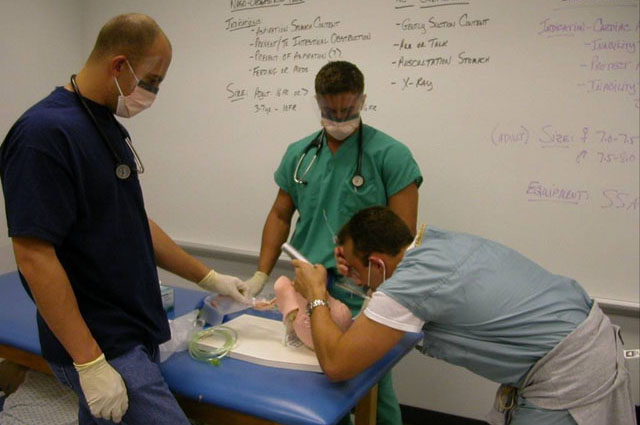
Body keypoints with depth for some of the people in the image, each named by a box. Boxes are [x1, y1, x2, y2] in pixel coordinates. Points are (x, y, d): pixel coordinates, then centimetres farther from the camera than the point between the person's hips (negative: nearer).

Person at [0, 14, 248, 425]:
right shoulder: (45, 133, -19)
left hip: (134, 333, 8)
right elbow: (34, 256, -22)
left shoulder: (109, 125, 8)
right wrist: (90, 363, -21)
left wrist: (209, 277, 13)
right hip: (100, 347, -8)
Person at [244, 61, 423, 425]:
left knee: (372, 387, 8)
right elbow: (280, 215, 13)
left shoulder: (390, 155, -8)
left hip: (363, 297, -4)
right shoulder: (298, 154, 7)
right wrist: (261, 276, 6)